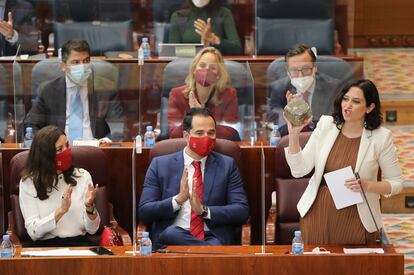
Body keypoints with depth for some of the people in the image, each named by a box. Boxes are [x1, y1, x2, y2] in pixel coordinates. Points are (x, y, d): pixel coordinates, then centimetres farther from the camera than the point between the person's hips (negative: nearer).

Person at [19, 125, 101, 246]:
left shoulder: (83, 176, 8)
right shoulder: (28, 183, 3)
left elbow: (92, 229, 4)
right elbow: (33, 232, -6)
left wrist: (90, 207, -16)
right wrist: (61, 211, -18)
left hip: (80, 244, 1)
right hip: (46, 246, -1)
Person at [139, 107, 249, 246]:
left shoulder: (227, 165, 12)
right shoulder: (160, 165, 10)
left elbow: (242, 211, 3)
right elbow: (144, 212, 4)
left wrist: (204, 210, -12)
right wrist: (178, 199, -12)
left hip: (215, 238, -3)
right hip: (171, 237, 3)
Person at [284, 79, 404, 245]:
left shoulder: (381, 137, -7)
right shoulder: (326, 125, -1)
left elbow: (396, 183, 0)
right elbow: (299, 170, -4)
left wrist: (367, 186, -16)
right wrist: (293, 135, -16)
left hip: (355, 219, -2)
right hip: (318, 214, 2)